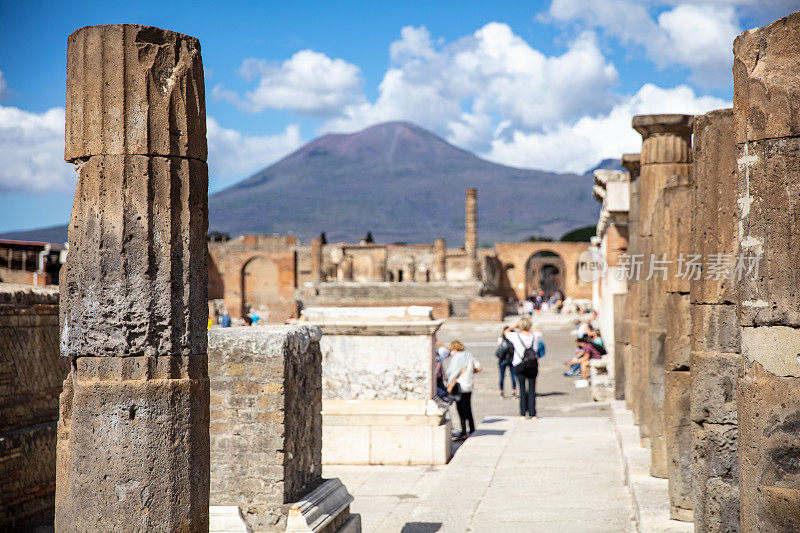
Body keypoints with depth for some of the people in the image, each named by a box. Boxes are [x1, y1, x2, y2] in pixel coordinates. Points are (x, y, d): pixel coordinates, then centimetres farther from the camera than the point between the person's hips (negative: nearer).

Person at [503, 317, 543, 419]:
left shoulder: (516, 336, -11)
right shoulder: (535, 336, -3)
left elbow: (505, 332, 9)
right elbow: (540, 333, 22)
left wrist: (515, 325, 13)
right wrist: (531, 328, 22)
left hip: (519, 366, -2)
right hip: (533, 365, 2)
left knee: (522, 389, 6)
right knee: (532, 388, 7)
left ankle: (523, 413, 4)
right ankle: (532, 413, 6)